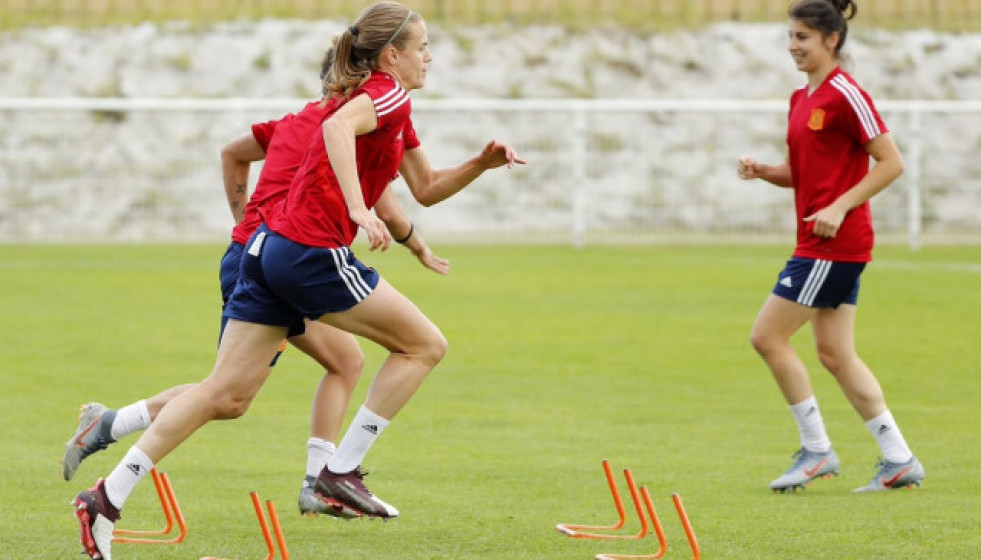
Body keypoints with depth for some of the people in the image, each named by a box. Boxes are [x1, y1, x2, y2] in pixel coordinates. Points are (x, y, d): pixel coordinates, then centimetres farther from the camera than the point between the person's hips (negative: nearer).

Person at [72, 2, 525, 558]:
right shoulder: (389, 94, -6)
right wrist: (359, 210, -37)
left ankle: (109, 497, -1)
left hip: (270, 246, 9)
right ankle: (342, 471, 1)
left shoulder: (395, 109, 24)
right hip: (312, 251, -9)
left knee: (227, 396, 5)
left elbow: (427, 188, 31)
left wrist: (482, 163, 16)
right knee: (425, 344, 3)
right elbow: (338, 126, -28)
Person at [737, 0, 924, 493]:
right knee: (835, 355, 9)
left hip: (836, 243, -9)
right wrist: (762, 171, 2)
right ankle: (898, 459, 12)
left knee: (767, 336, -8)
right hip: (820, 245, 9)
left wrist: (840, 207, -20)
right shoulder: (801, 100, 15)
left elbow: (892, 163, -14)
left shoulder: (845, 95, -13)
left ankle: (816, 450, 0)